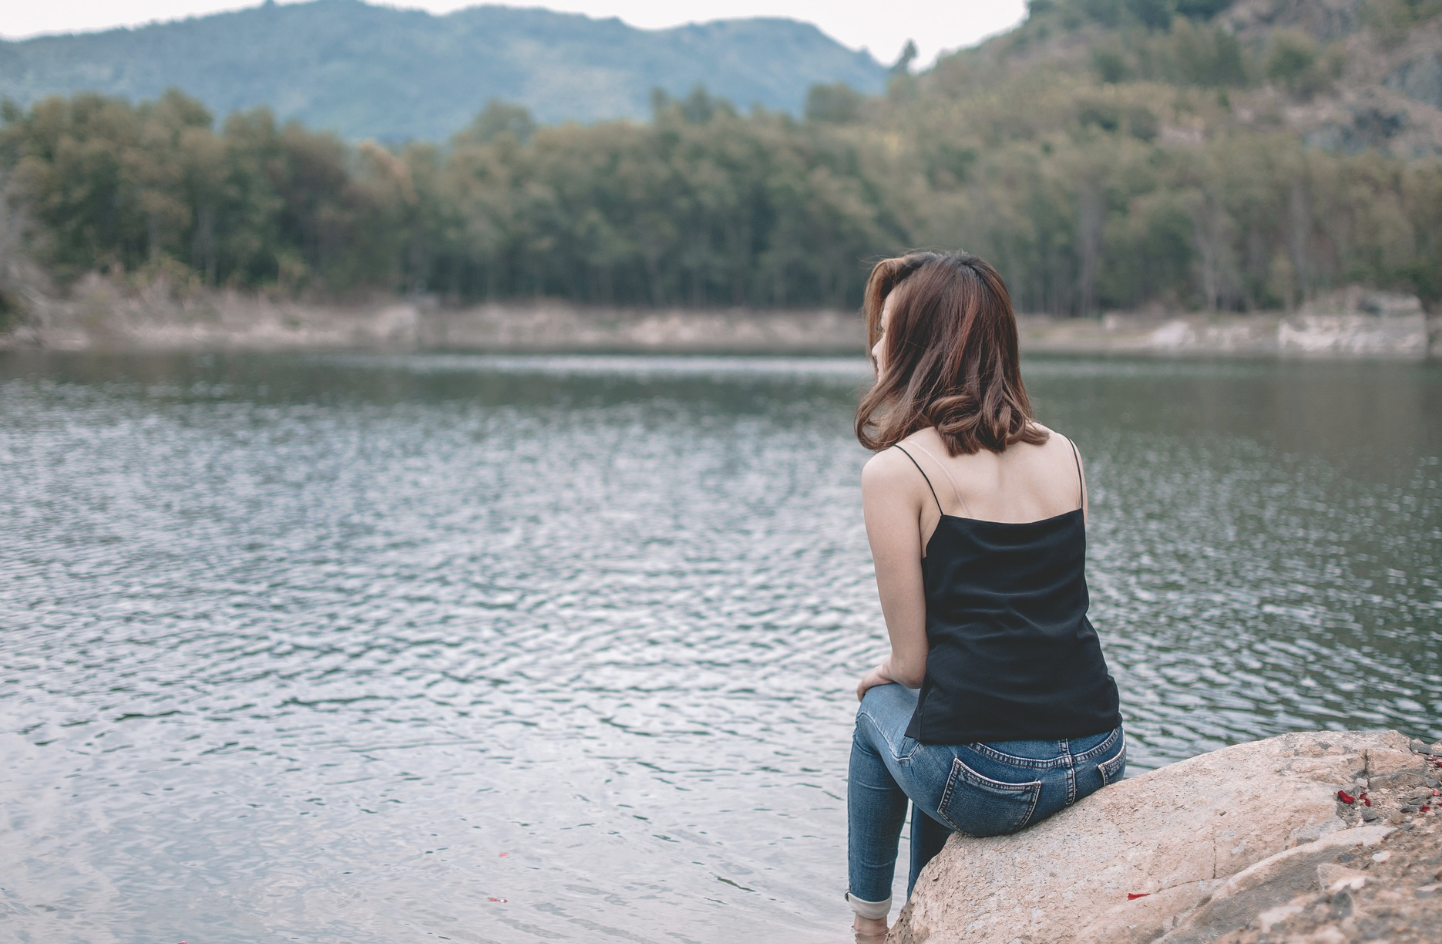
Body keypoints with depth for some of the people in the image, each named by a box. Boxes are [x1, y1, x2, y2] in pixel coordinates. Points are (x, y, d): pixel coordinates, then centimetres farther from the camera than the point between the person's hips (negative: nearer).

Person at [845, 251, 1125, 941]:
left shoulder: (896, 470, -8)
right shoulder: (1063, 453, 10)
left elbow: (912, 660, -5)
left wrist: (884, 674, 19)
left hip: (987, 782, -5)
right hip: (1100, 765, 5)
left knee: (880, 710, 28)